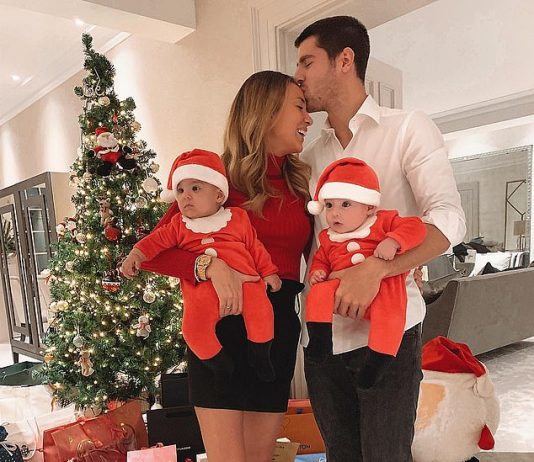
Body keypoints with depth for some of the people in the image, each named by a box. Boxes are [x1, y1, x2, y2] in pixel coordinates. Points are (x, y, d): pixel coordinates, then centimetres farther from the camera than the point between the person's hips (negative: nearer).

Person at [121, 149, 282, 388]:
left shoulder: (237, 217, 16)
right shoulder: (179, 225, 20)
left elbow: (254, 246, 17)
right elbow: (158, 239, 12)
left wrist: (268, 272, 13)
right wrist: (136, 254, -4)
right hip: (202, 289, 1)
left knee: (259, 307, -26)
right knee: (193, 328, -21)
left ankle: (260, 355, 2)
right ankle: (221, 365, 8)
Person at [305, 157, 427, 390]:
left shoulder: (383, 221, 8)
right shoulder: (328, 238, 18)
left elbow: (415, 226, -2)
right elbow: (320, 260, 28)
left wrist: (393, 241, -20)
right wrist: (317, 272, 4)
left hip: (382, 288, -3)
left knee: (389, 310, -33)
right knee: (319, 293, -23)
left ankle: (377, 360, -25)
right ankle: (319, 337, -18)